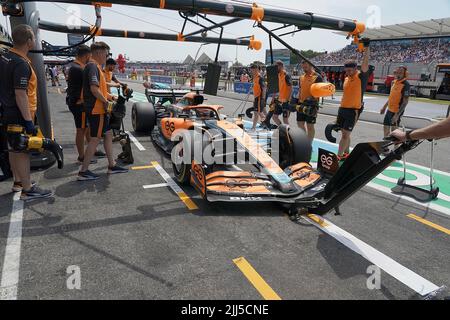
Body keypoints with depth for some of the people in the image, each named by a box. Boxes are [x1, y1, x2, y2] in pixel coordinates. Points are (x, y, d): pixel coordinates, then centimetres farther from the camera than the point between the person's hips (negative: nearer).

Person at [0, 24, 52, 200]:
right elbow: (20, 95, -25)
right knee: (23, 150, -4)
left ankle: (18, 181, 31)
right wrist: (28, 121, -24)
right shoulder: (21, 64, -20)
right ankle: (27, 189, 3)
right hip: (19, 114, -10)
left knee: (14, 148, 17)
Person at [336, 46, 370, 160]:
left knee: (346, 134, -8)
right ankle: (346, 154, 23)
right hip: (343, 109, 7)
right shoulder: (347, 78, 11)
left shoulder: (361, 76, -7)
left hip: (353, 110, -7)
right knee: (345, 133, 12)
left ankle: (338, 156, -8)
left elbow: (365, 62, -19)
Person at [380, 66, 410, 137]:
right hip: (389, 110, 8)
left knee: (394, 131, -1)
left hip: (397, 112, -8)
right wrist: (384, 107, 21)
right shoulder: (394, 82, 8)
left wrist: (397, 114, -26)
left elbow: (405, 101, -20)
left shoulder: (405, 85, -17)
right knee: (386, 128, 18)